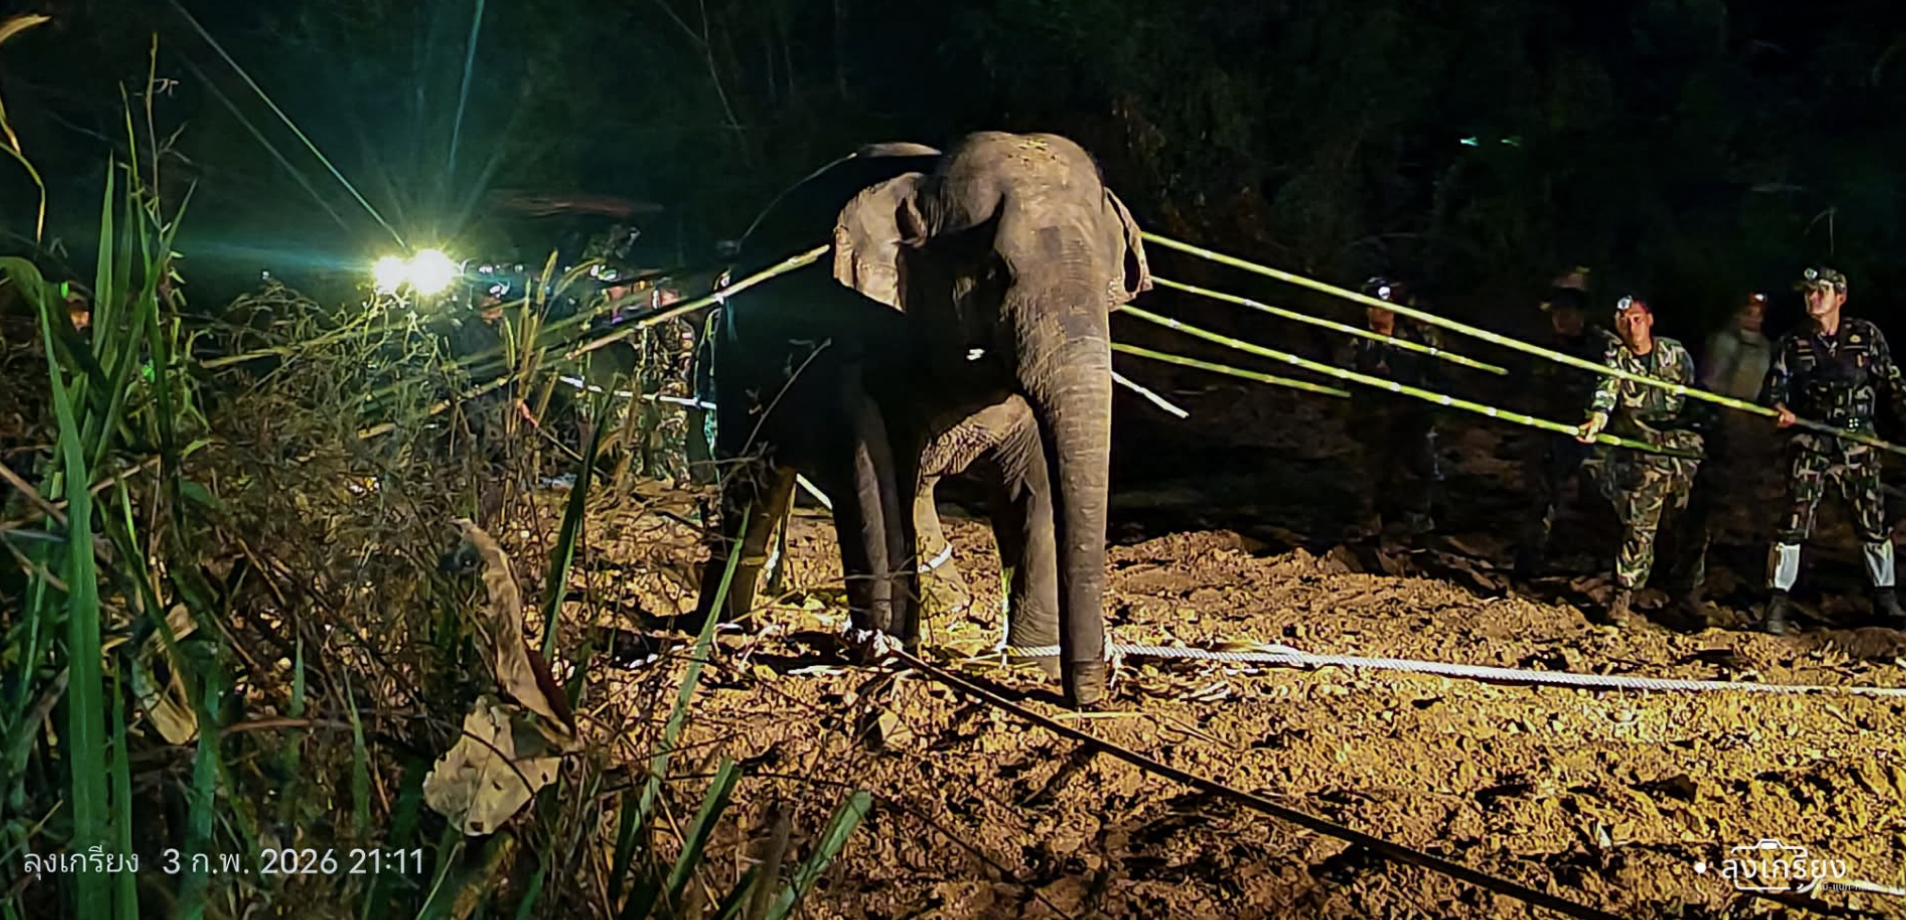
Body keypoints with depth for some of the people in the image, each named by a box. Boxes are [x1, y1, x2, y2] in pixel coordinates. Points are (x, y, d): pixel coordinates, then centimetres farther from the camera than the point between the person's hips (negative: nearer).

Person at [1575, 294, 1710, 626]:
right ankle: (1622, 597, 3)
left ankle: (1691, 592, 25)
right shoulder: (1615, 358, -2)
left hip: (1687, 452, 3)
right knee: (1638, 529, -7)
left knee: (1694, 526, 8)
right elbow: (1606, 389, -23)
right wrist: (1597, 418, -42)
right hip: (1641, 458, -3)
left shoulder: (1675, 353, 7)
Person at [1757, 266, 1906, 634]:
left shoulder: (1867, 335, 2)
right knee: (1794, 520, -6)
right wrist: (1781, 409, -20)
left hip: (1858, 442, 1)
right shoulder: (1793, 342, 2)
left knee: (1873, 521, 8)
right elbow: (1775, 386, 1)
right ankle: (1778, 600, 0)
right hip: (1810, 442, -1)